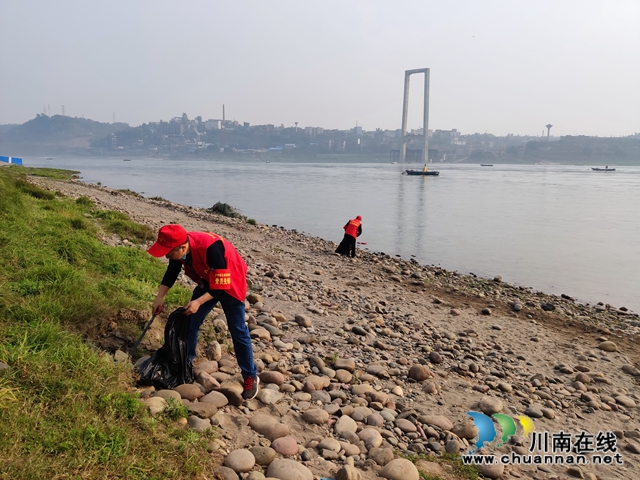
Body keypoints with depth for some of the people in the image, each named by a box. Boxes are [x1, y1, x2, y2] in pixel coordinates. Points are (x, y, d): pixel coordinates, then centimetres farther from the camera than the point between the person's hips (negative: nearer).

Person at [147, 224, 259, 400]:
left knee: (237, 331, -3)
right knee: (190, 321, 9)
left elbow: (221, 284, -33)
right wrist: (159, 298, -5)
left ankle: (250, 377, 10)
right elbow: (171, 273, 1)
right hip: (208, 281, 7)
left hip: (230, 284, -7)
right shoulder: (179, 248, -17)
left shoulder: (210, 248, -41)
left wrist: (198, 302, -38)